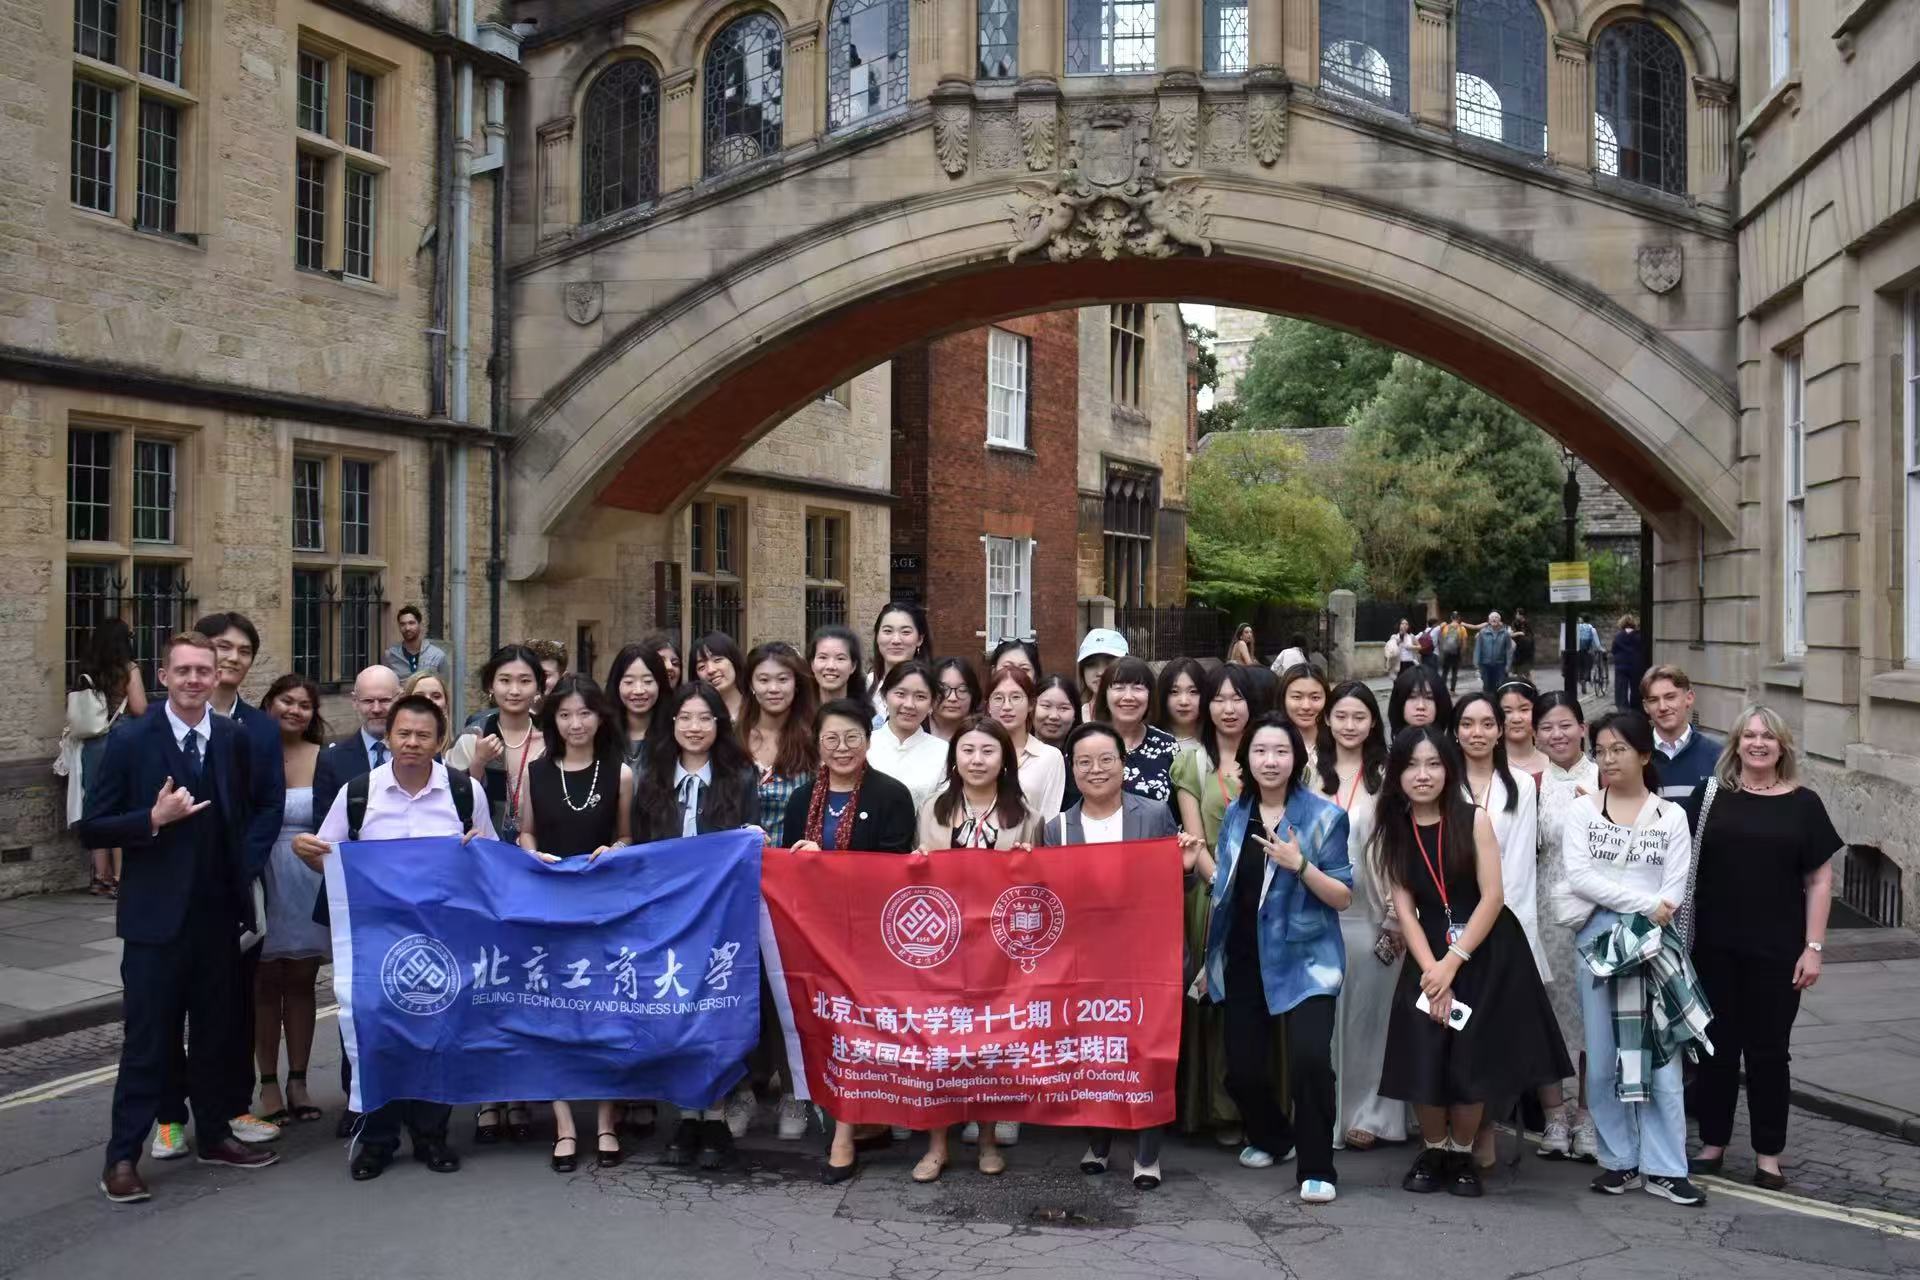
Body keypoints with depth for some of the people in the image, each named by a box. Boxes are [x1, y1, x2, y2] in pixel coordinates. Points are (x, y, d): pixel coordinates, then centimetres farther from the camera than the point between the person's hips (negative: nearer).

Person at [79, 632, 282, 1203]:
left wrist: (248, 857, 4)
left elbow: (267, 802, 17)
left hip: (219, 911, 4)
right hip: (157, 914, -4)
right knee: (149, 1039, 1)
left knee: (219, 1031, 14)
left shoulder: (233, 738, 3)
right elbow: (93, 827, -6)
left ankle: (214, 1134, 29)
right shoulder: (130, 740, -7)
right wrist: (154, 819, -20)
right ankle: (123, 1157, 11)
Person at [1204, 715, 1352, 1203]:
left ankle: (1316, 1168, -1)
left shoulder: (1324, 816, -7)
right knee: (1241, 1068, 5)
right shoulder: (1236, 814, 6)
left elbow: (1343, 898, -9)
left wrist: (1299, 864, -24)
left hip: (1304, 958, -4)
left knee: (1310, 1058, -20)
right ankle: (1271, 1136, 36)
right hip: (1243, 958, 4)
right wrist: (1210, 958, 12)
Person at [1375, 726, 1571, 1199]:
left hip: (1487, 955, -2)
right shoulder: (1393, 832, 1)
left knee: (1474, 1058, 1)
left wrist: (1453, 962, -15)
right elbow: (1404, 907, -2)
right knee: (1424, 1059, -4)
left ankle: (1461, 1154, 22)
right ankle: (1433, 1150, 20)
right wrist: (1431, 968, -14)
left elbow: (1492, 897, -11)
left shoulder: (1474, 820, -7)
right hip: (1430, 957, 2)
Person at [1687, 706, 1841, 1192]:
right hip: (1715, 948, 1)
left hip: (1776, 951, -1)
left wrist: (1813, 947, -4)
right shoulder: (1710, 797, 3)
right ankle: (1713, 1143, 22)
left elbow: (1820, 879, 2)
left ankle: (1768, 1155, 19)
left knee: (1768, 1050, 7)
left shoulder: (1802, 804, 1)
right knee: (1716, 1047, 9)